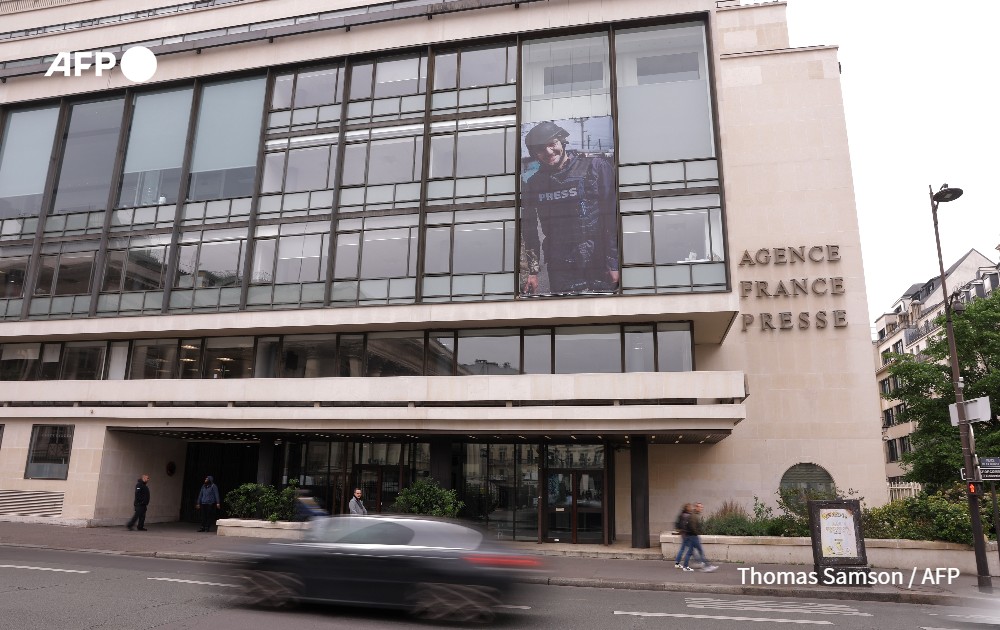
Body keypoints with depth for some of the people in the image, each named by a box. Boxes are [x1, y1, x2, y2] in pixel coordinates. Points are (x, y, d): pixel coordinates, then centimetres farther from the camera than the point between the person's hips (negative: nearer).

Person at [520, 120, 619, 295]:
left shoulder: (596, 167, -3)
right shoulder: (533, 184, 8)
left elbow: (614, 215, -8)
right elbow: (528, 230, 12)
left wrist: (614, 263, -13)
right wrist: (530, 271, 6)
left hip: (600, 268, -2)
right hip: (560, 272, 3)